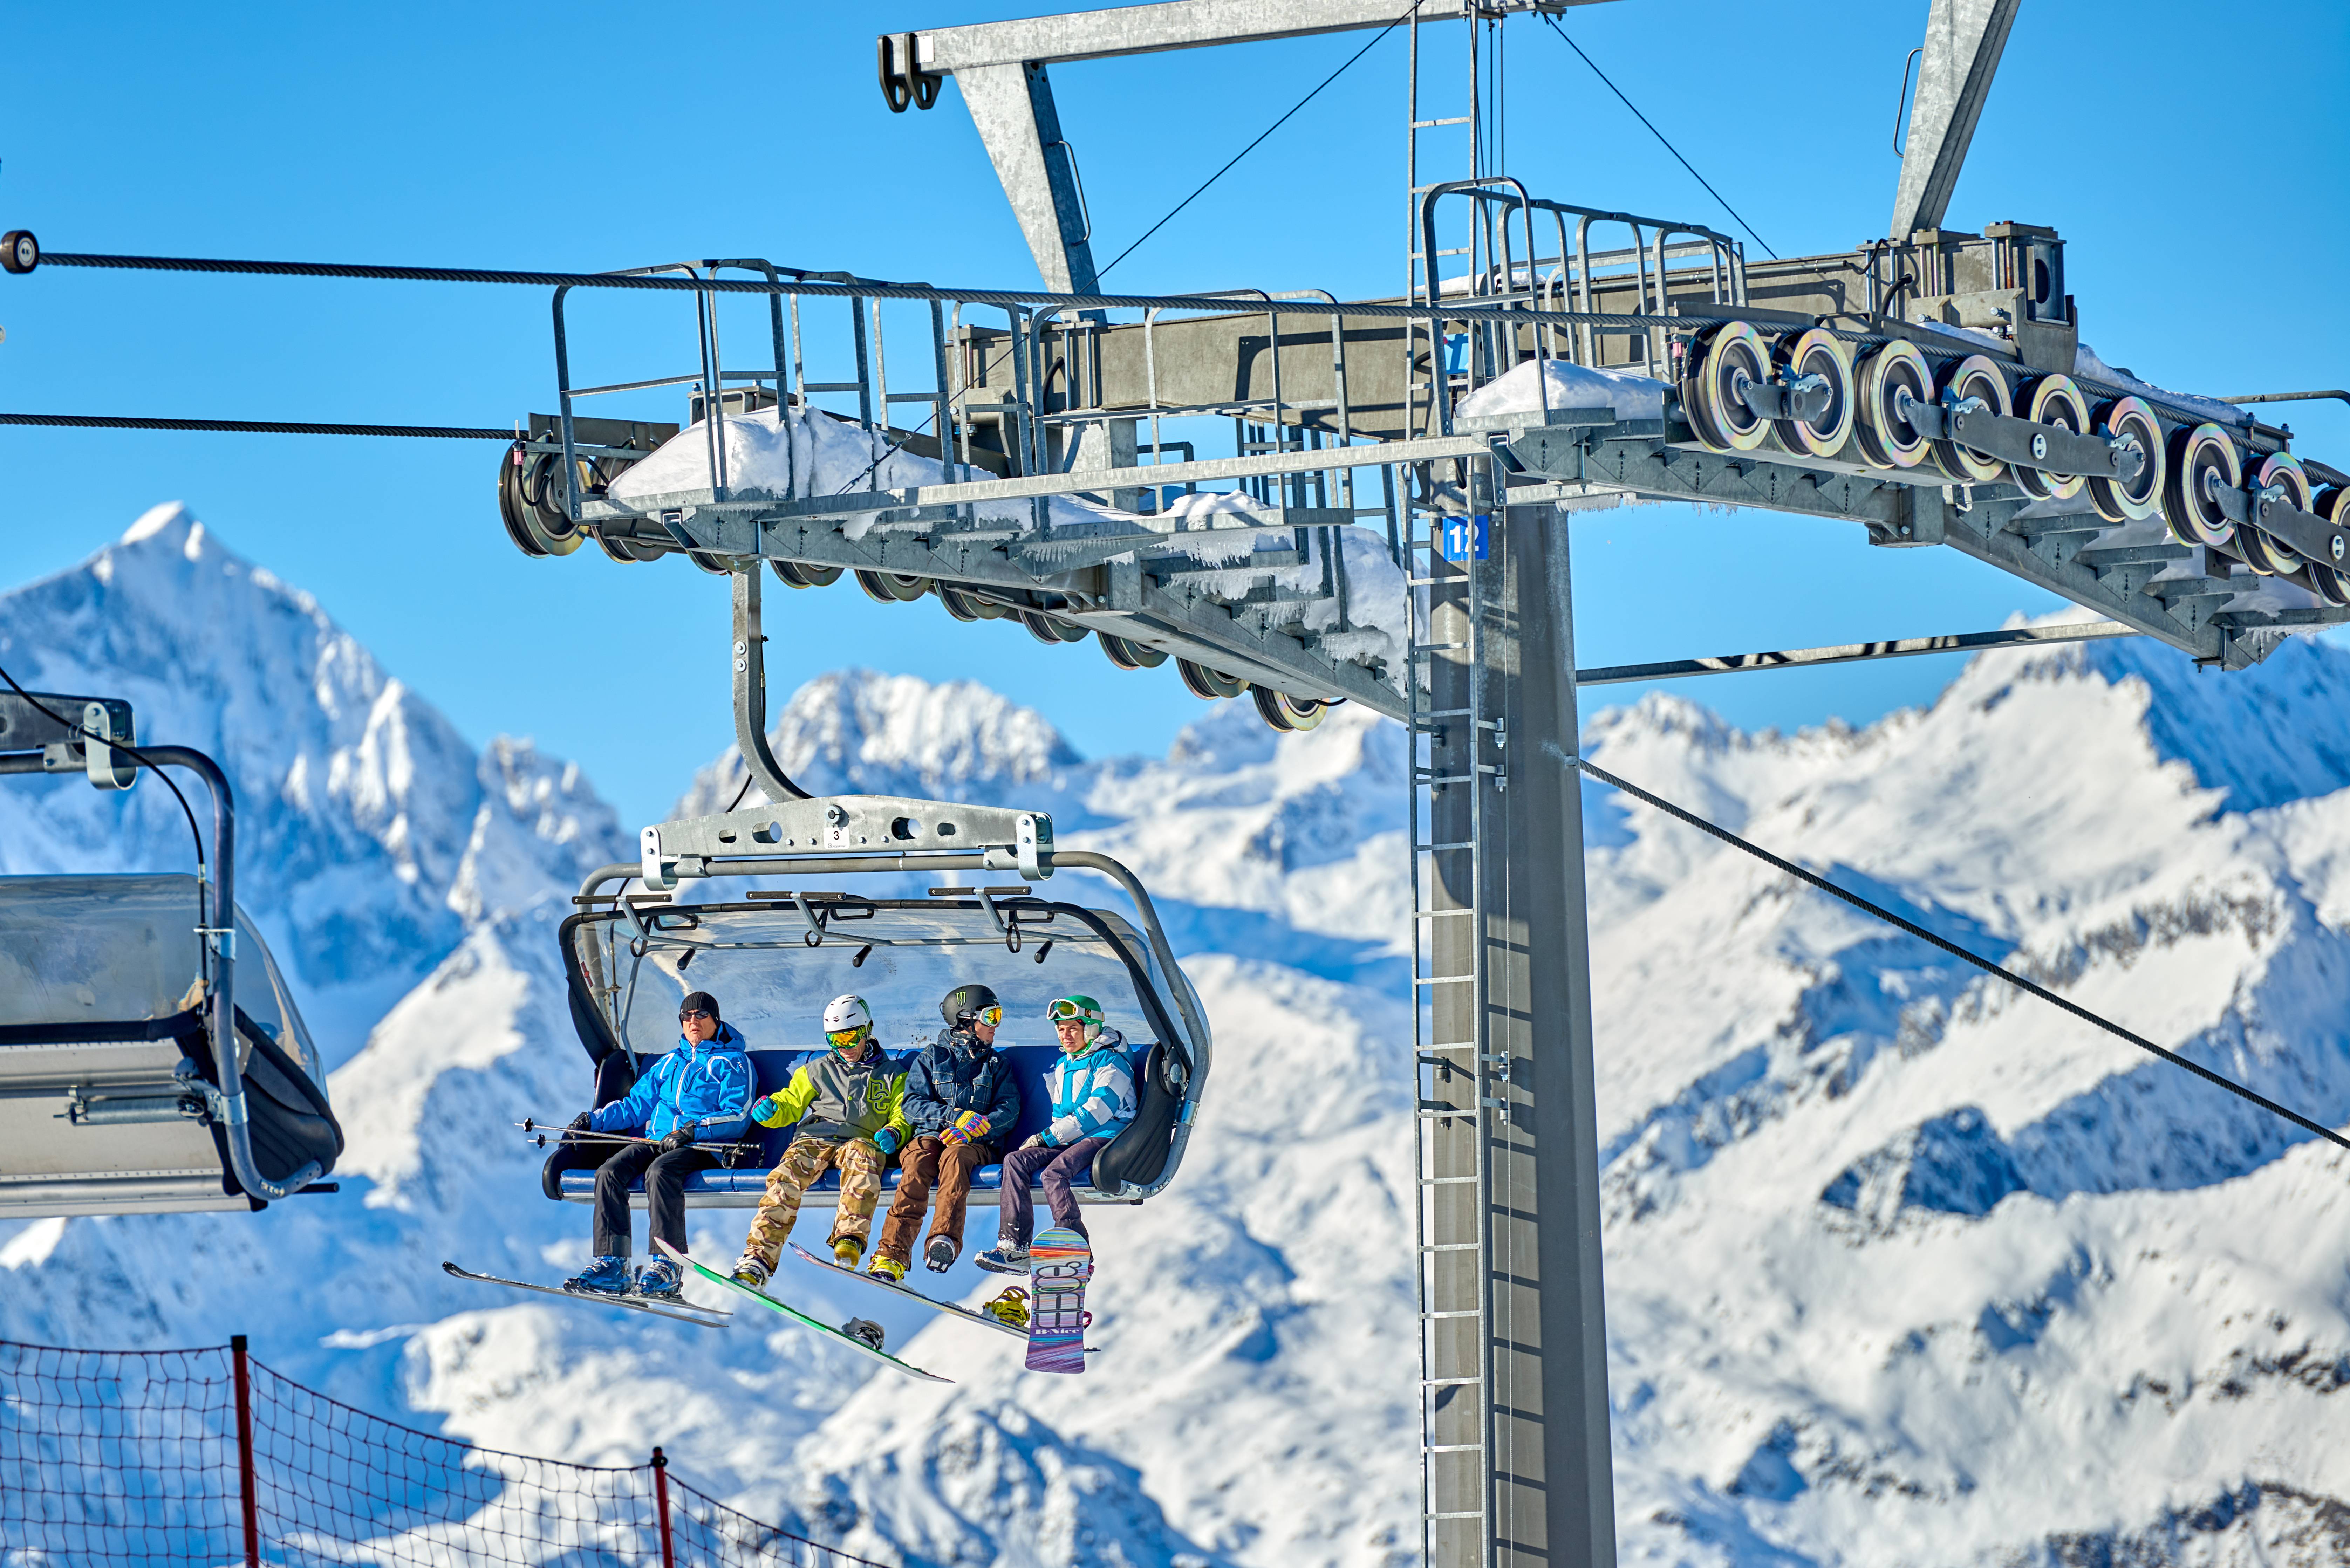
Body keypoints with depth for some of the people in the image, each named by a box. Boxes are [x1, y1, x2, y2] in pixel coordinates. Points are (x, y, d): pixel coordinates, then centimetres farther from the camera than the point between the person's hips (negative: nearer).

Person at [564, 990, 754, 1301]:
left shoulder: (733, 1062, 8)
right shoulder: (670, 1063, 29)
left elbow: (737, 1118, -5)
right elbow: (636, 1105, 27)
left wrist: (693, 1130, -20)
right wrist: (594, 1120, 11)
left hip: (703, 1147, -6)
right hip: (656, 1141, 6)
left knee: (660, 1172, -37)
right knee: (610, 1172, -22)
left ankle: (666, 1269, -39)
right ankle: (611, 1264, -26)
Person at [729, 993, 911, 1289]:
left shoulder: (891, 1075, 21)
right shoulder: (818, 1071, 27)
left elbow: (903, 1116, 16)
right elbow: (791, 1104, 25)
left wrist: (893, 1132, -8)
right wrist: (771, 1109, 1)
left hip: (859, 1140, -1)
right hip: (814, 1138, 1)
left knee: (862, 1156, -40)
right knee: (788, 1176, -31)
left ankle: (849, 1240, -51)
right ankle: (758, 1259, -40)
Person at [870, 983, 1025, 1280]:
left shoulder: (997, 1065, 20)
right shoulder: (932, 1057, 17)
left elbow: (1009, 1111, 5)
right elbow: (913, 1106, 4)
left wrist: (972, 1128, -14)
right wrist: (956, 1116, -12)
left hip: (976, 1144, 0)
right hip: (931, 1134, 0)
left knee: (954, 1156, -37)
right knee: (917, 1163, -35)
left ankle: (945, 1241, -58)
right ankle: (893, 1253, -48)